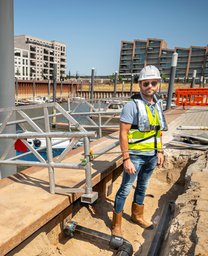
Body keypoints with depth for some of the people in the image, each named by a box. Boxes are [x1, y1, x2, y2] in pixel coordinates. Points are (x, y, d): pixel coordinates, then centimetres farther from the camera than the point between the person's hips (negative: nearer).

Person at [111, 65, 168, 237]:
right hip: (135, 156, -6)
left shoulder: (158, 105, 5)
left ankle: (137, 216, 42)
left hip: (152, 155, 7)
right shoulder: (132, 105, -16)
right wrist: (126, 159, -20)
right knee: (125, 189, 4)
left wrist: (160, 151, 12)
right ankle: (116, 224, 21)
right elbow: (123, 133, -17)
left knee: (142, 187, 21)